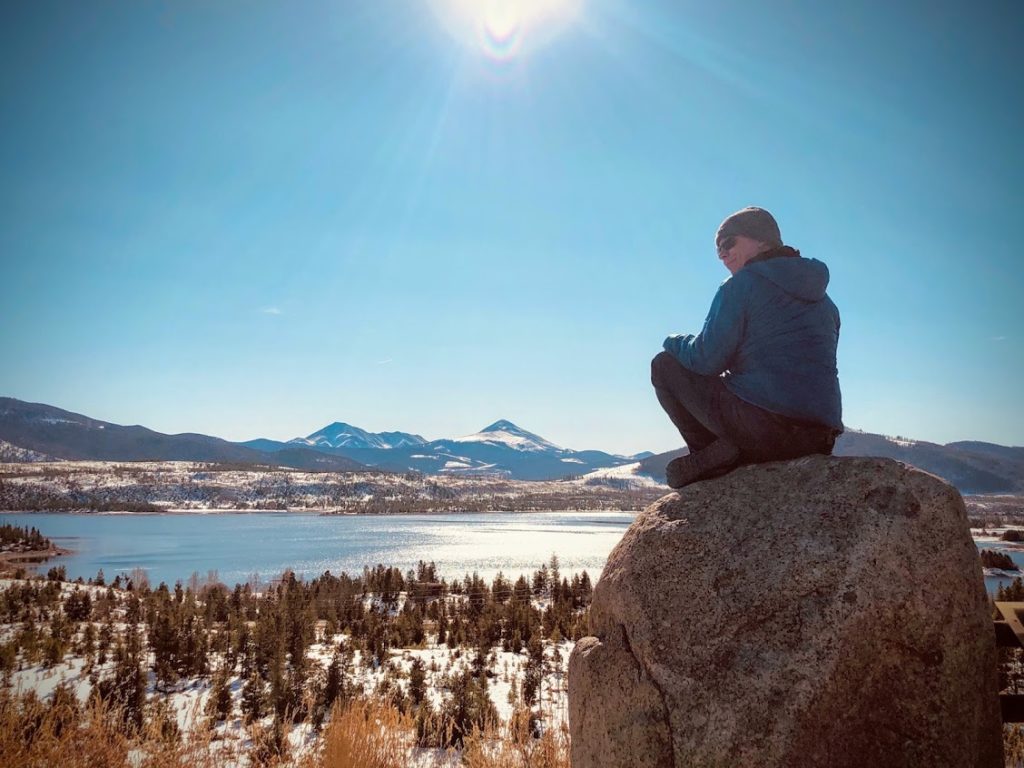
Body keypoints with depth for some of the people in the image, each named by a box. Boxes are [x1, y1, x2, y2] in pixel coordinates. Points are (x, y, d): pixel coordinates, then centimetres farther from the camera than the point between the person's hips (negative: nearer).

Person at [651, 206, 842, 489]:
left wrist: (675, 341, 14)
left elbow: (708, 360, -6)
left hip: (761, 428, -7)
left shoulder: (742, 284, -2)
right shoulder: (825, 301, 20)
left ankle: (713, 454, -2)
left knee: (665, 365, 9)